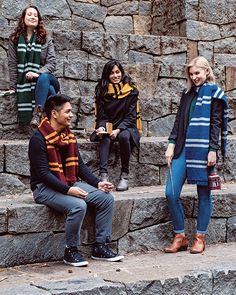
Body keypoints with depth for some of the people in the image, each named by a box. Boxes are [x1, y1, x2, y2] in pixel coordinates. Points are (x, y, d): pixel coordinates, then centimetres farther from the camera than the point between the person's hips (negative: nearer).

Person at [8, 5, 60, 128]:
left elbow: (52, 62, 0)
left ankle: (37, 113, -48)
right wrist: (13, 86, -1)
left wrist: (38, 73, -18)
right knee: (50, 89, -33)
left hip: (43, 76, 0)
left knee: (43, 78, -39)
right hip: (25, 82, 0)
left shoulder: (46, 38, 9)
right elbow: (12, 63, 5)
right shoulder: (15, 39, 8)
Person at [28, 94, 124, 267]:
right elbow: (43, 173, -20)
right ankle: (71, 252, -12)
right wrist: (68, 190, -28)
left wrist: (97, 183, -2)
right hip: (45, 188, -8)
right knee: (78, 205, -32)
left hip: (70, 184, 8)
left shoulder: (69, 136, 11)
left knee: (106, 198, -7)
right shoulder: (39, 139, -14)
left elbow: (80, 165, 12)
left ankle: (100, 247, 1)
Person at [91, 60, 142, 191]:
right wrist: (101, 127, -18)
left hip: (126, 126, -1)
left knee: (124, 136, -36)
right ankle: (104, 175, -45)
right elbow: (101, 114, 4)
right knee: (105, 139, -33)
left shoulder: (131, 90, -2)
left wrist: (118, 130, -22)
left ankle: (125, 175, -29)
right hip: (107, 127, 1)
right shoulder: (102, 90, 5)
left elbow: (131, 116, -6)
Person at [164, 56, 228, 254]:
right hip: (183, 149, 6)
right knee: (171, 193, -3)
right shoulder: (188, 95, 19)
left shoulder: (214, 93, 2)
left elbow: (216, 123, -5)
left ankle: (200, 238, 13)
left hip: (202, 149, -5)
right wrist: (171, 144, 7)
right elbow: (179, 121, 17)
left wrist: (213, 150, -12)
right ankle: (180, 237, 8)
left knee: (204, 193, 3)